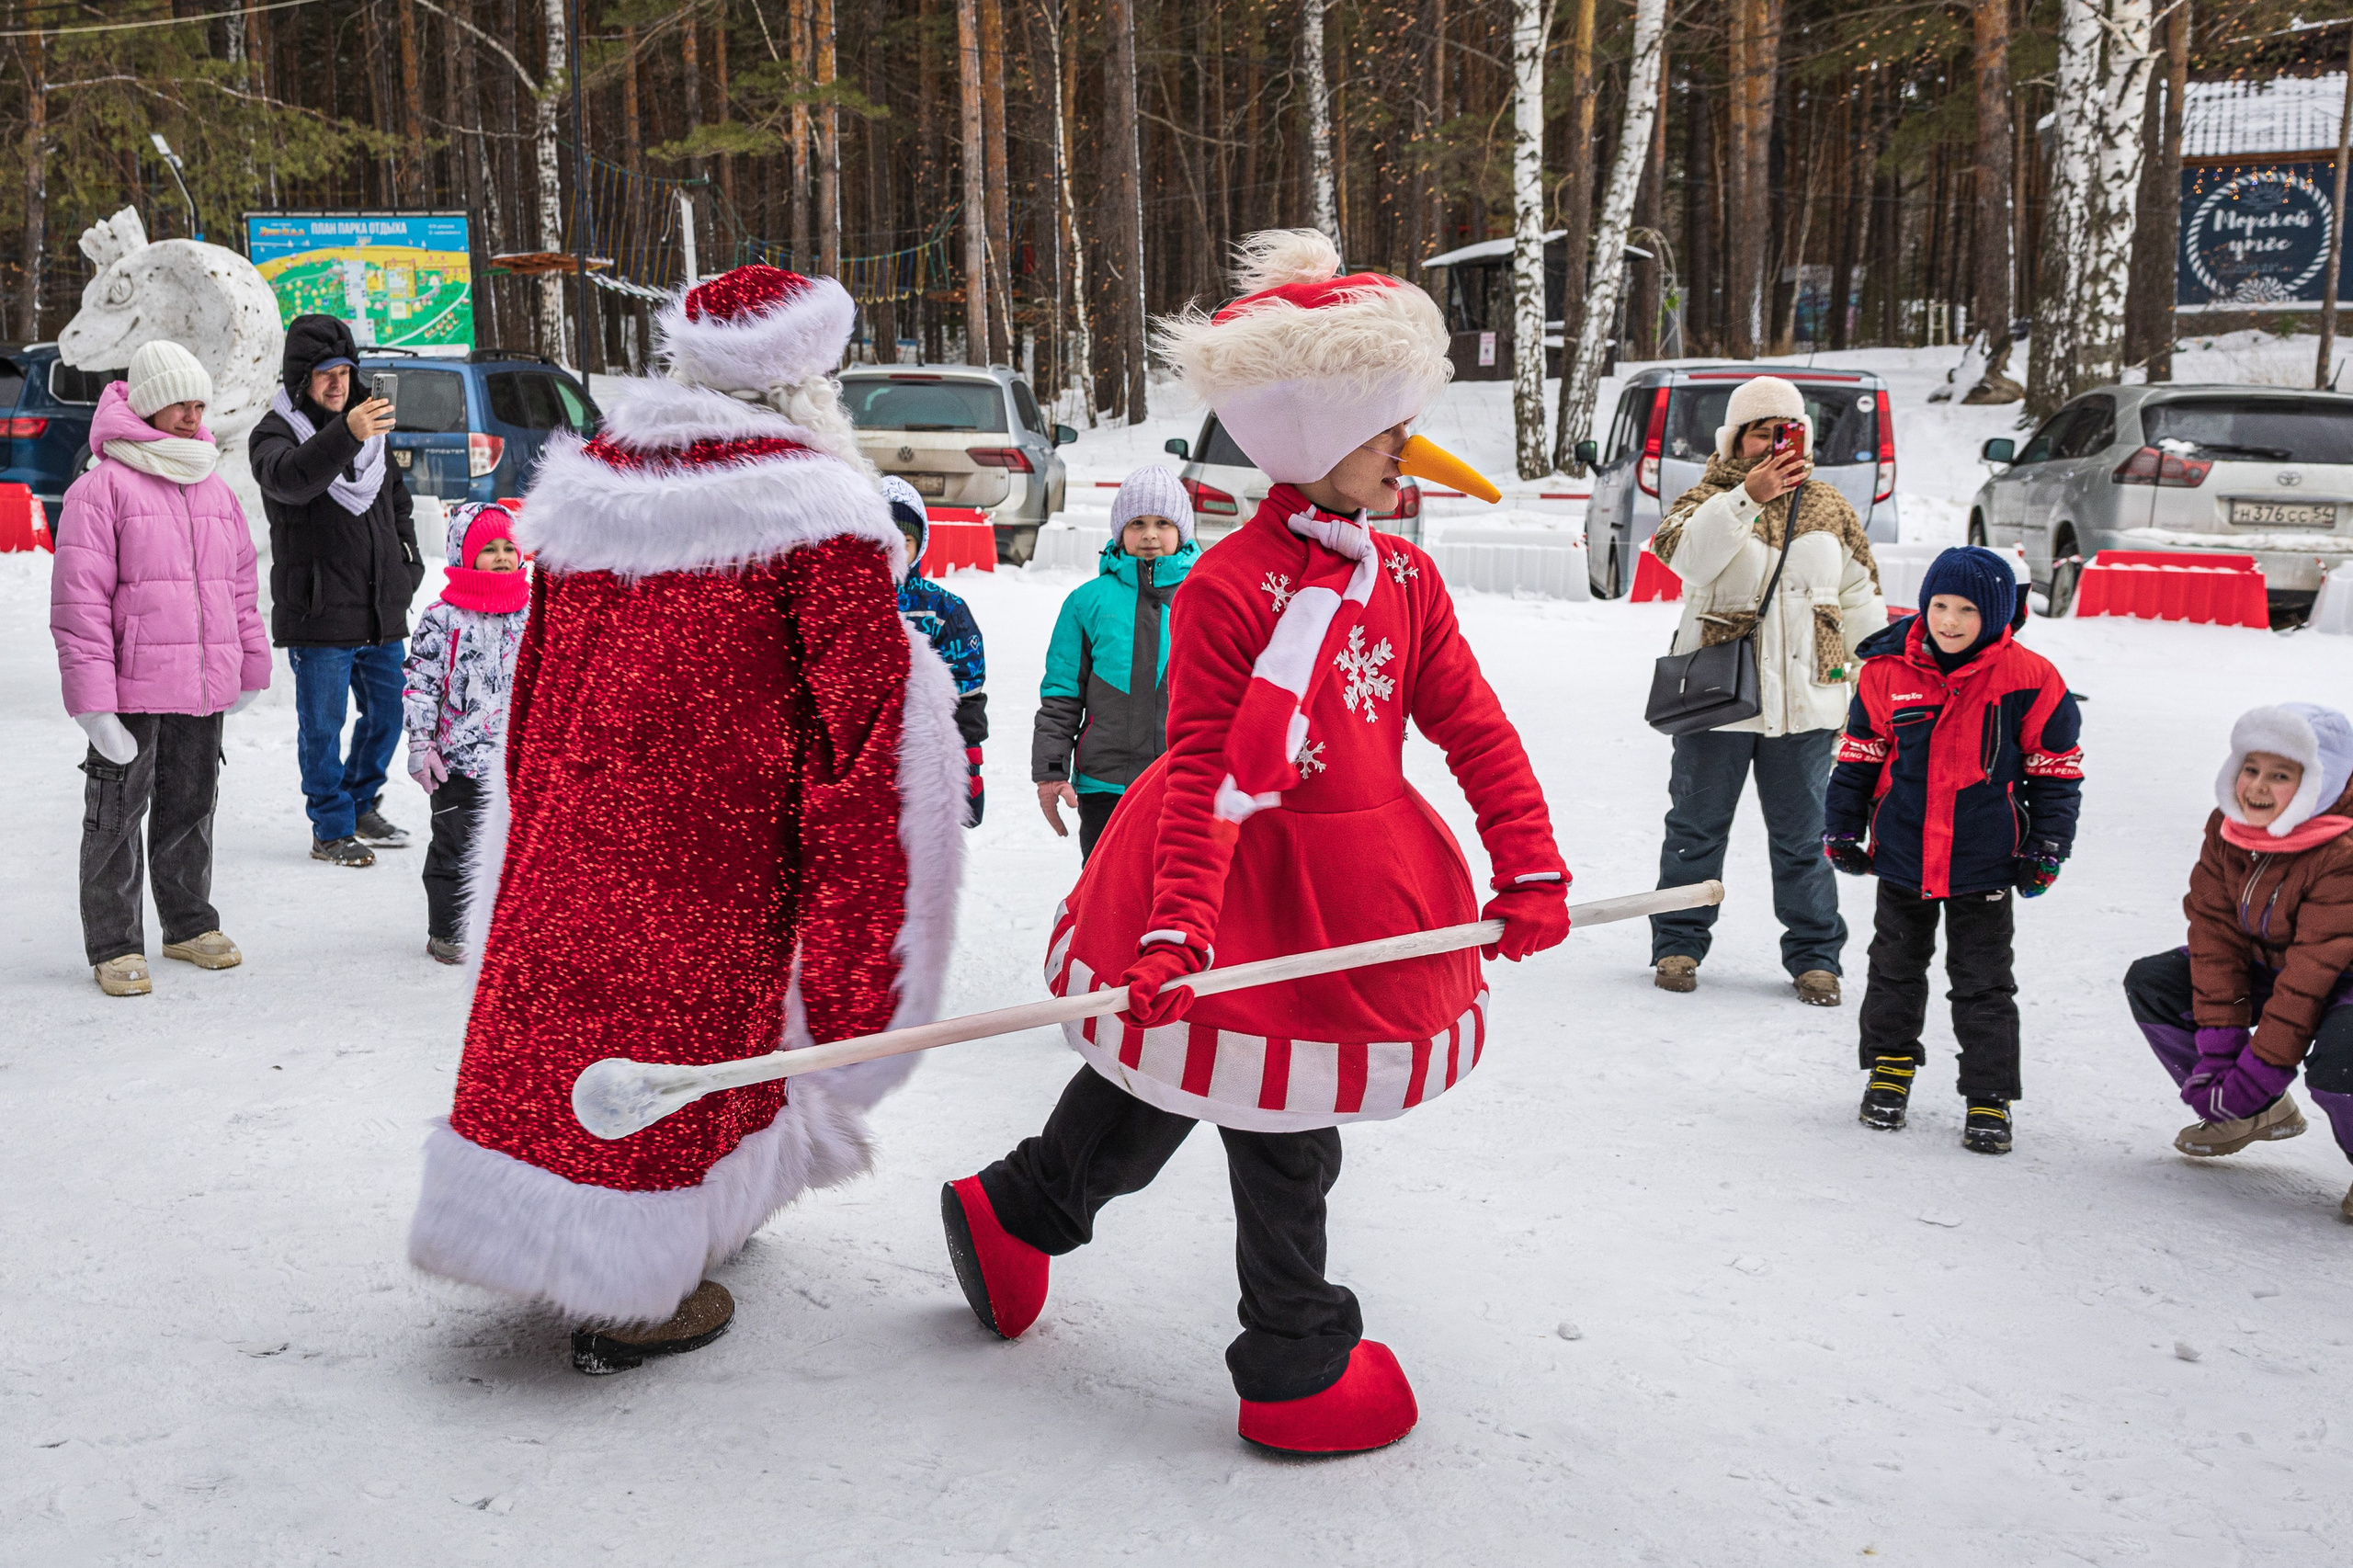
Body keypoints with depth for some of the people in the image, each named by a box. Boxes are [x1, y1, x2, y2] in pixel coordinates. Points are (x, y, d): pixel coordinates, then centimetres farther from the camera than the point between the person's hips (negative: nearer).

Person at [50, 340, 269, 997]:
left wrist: (251, 667, 18)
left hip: (203, 689, 6)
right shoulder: (102, 487, -7)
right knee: (118, 813, 2)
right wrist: (93, 700, -16)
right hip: (131, 691, -6)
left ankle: (190, 924, 30)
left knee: (191, 807, 16)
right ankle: (114, 947, 11)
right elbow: (79, 600, -11)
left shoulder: (214, 490, 14)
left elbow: (242, 586, 21)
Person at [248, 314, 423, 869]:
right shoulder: (274, 434, -6)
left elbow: (398, 504, 25)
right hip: (317, 615, -6)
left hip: (381, 612, 6)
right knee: (323, 726, 1)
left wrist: (409, 566, 12)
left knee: (387, 713, 15)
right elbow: (288, 479, -31)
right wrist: (346, 435, -47)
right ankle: (332, 829, 12)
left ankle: (360, 804, 34)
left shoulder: (370, 429, 14)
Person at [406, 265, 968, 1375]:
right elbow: (862, 699, -10)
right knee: (687, 1011, 3)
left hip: (574, 820, 7)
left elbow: (535, 679, 16)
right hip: (718, 836, -6)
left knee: (564, 1001, 17)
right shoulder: (811, 505, -13)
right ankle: (634, 1293, 9)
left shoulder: (588, 481, 7)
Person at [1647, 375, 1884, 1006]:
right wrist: (1748, 497, -37)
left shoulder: (1828, 506, 8)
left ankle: (1815, 954, 20)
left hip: (1804, 703, 2)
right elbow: (1685, 553, -27)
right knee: (1697, 828, 9)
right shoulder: (1711, 498, -3)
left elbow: (1860, 595, 16)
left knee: (1802, 836, 9)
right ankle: (1679, 944, 22)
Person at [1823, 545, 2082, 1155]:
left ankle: (1990, 1098, 15)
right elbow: (1858, 755, 5)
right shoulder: (1888, 672, -6)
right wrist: (1841, 830, 5)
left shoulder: (2029, 680, -10)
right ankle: (1890, 1066, 36)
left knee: (1984, 983, 4)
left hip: (1985, 862, -2)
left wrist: (2046, 848, -2)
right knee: (1896, 966, 17)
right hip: (1901, 856, 2)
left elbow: (2056, 770, 0)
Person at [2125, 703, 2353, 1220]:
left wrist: (2258, 1072, -28)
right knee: (2150, 983, -1)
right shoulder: (2228, 827, -8)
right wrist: (2217, 1046, -15)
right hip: (2267, 966, 8)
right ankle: (2255, 1115, 11)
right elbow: (2215, 930, -9)